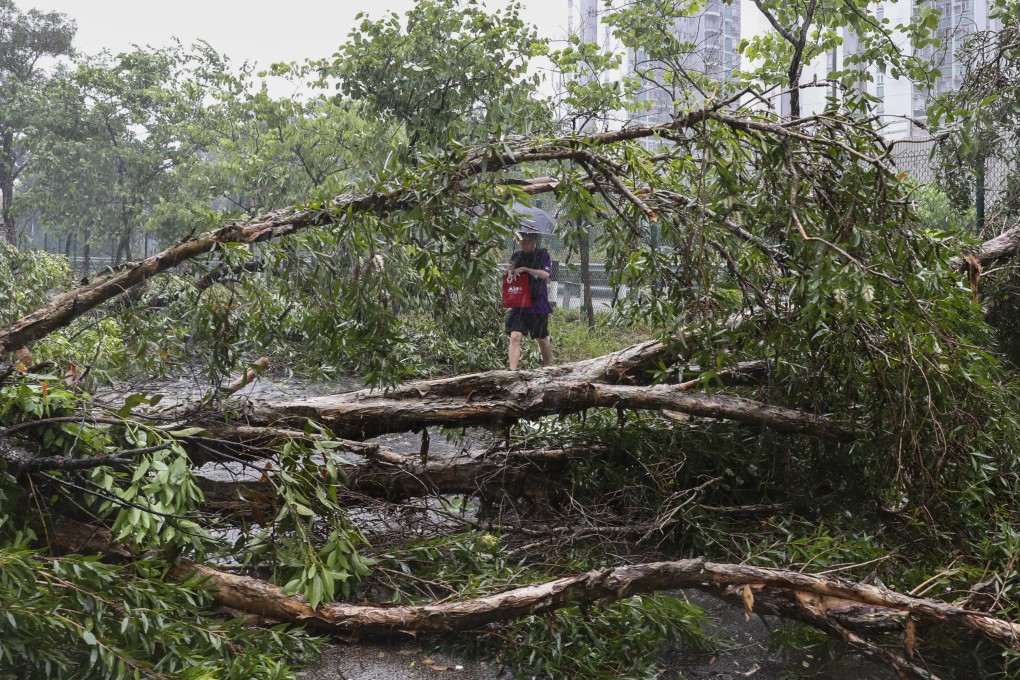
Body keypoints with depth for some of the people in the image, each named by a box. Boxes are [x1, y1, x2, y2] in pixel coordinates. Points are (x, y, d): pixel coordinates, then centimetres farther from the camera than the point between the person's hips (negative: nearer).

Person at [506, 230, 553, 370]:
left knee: (542, 339, 13)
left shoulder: (543, 254, -2)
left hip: (538, 304, -2)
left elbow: (546, 274, -16)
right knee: (515, 336, -13)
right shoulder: (516, 256, 7)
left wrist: (524, 269, -21)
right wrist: (511, 272, -10)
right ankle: (512, 371, -18)